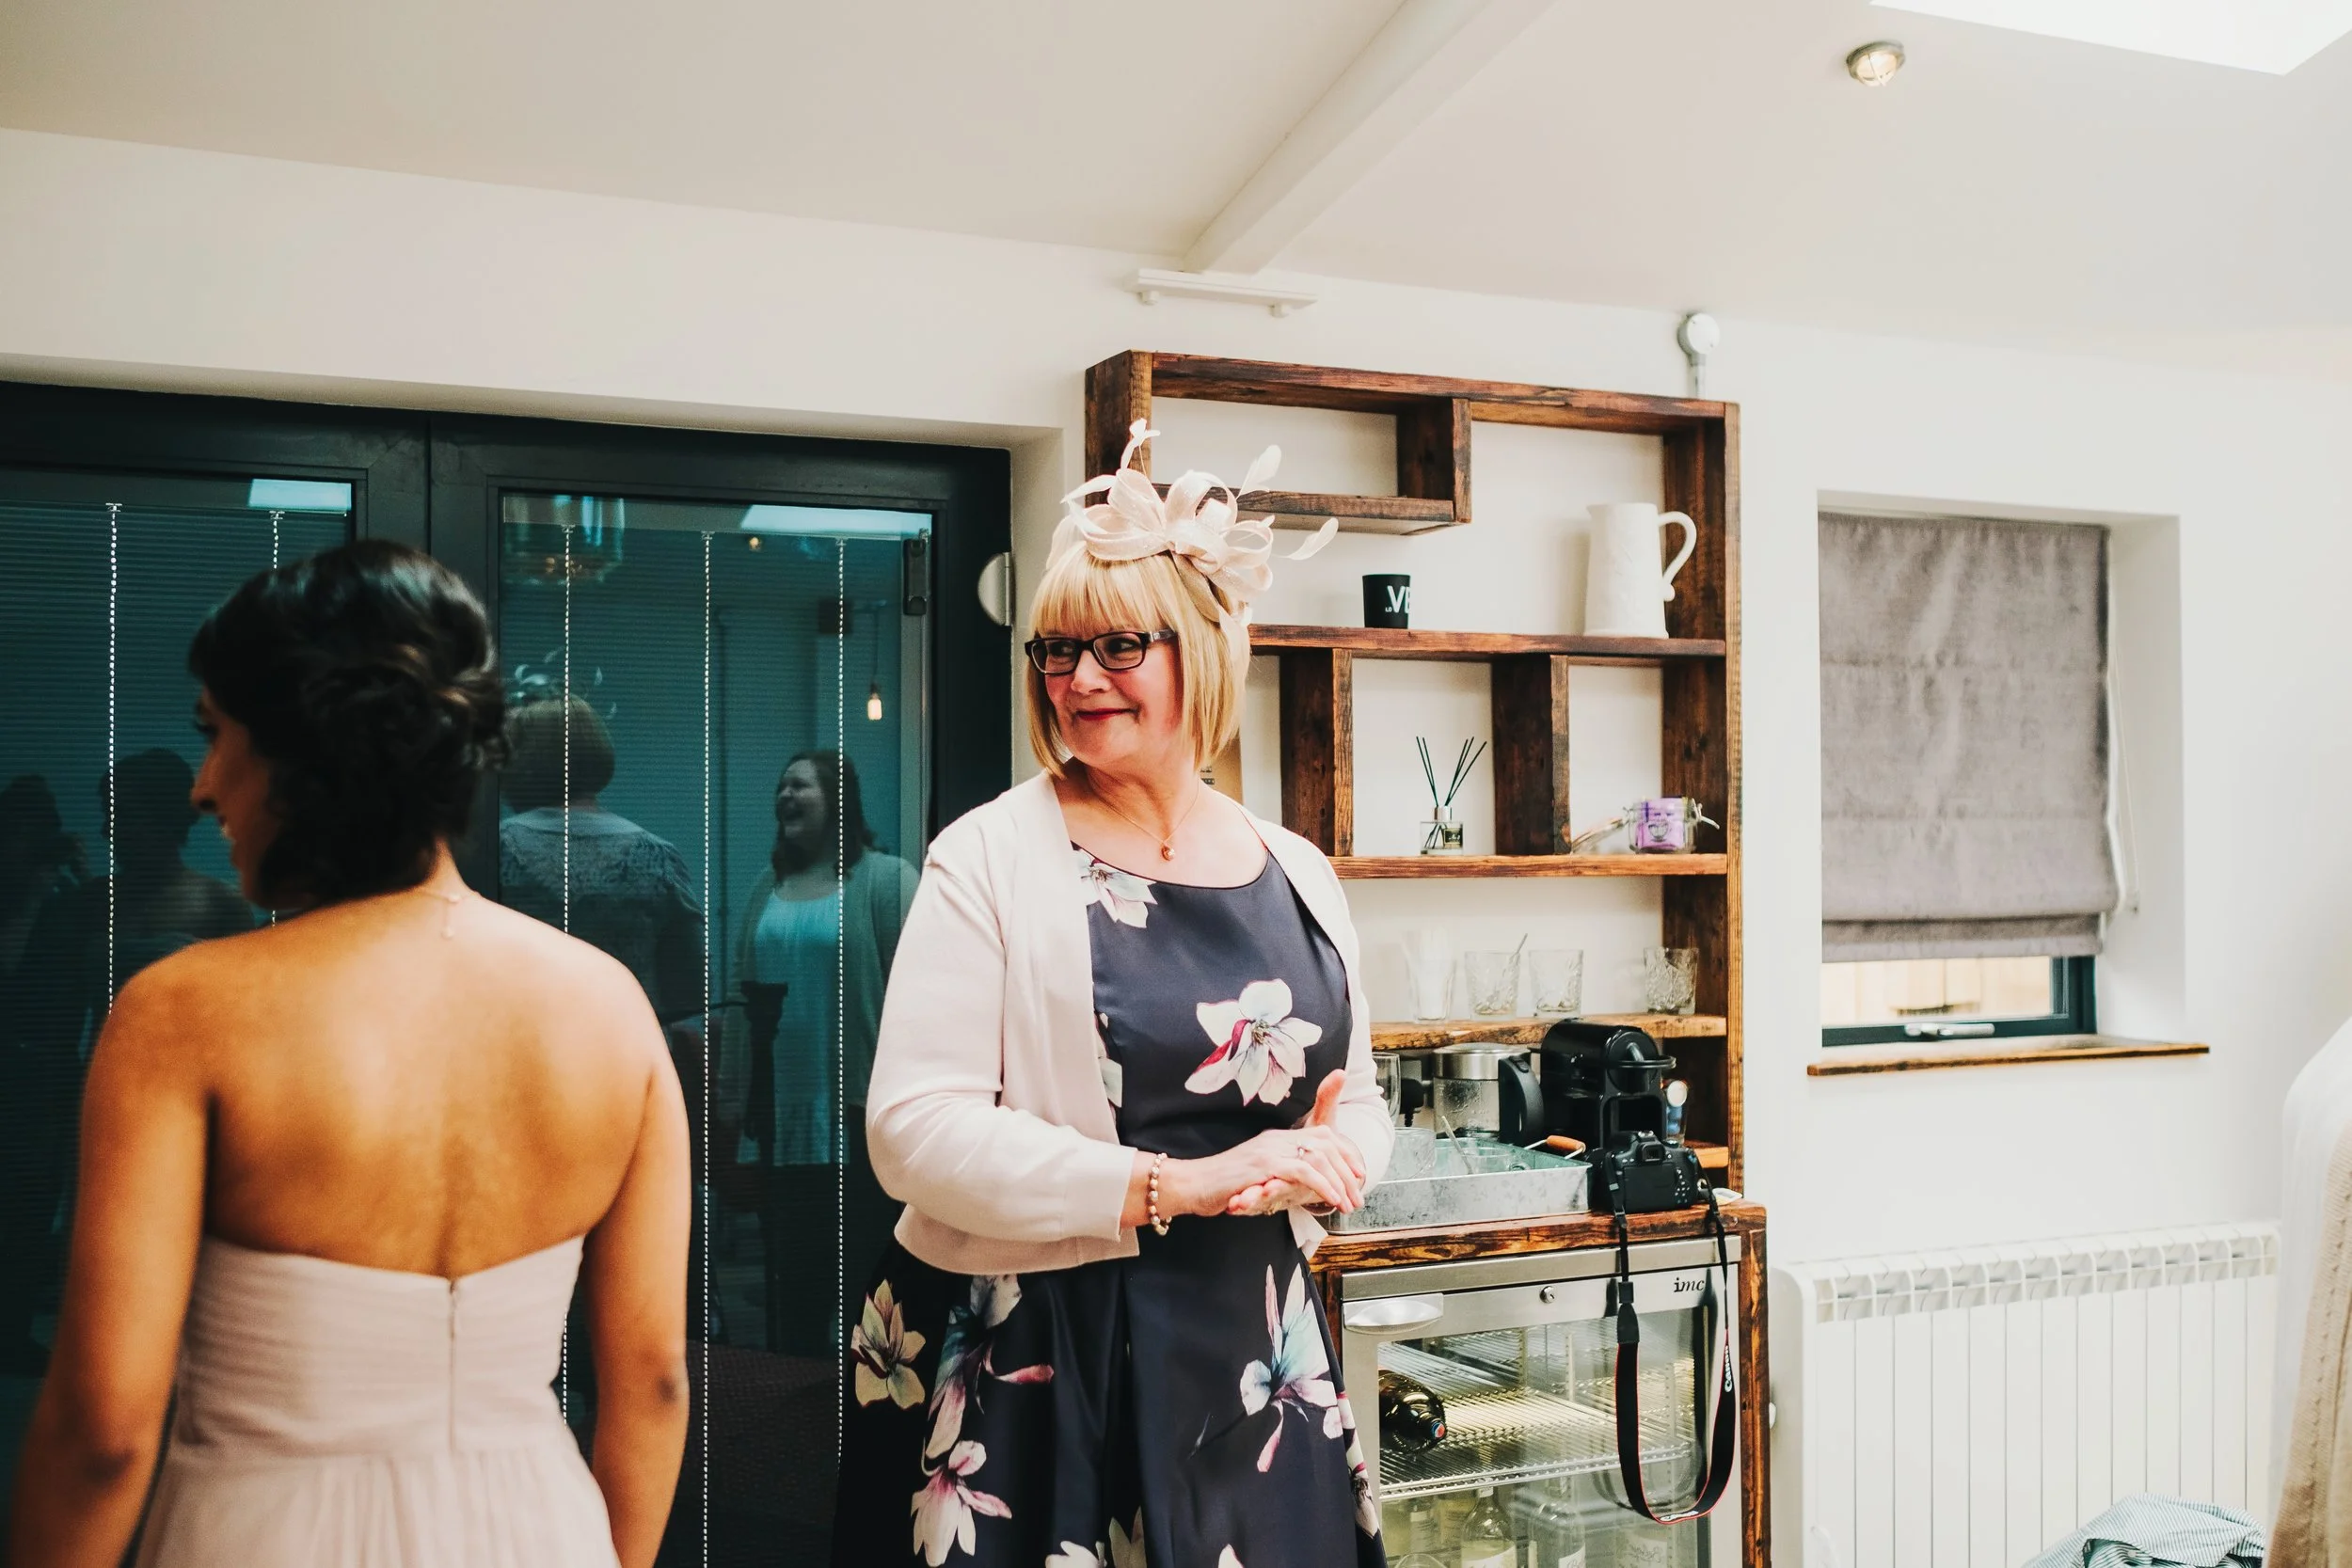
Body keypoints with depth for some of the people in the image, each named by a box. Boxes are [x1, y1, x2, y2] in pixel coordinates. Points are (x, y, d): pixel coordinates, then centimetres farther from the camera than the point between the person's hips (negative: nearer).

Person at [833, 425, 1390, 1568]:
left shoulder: (1296, 876, 6)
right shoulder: (991, 860, -8)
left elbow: (1359, 1105, 14)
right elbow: (916, 1129, -16)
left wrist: (1326, 1160, -10)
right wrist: (1173, 1187, -20)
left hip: (1253, 1354, 4)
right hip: (1028, 1367, -4)